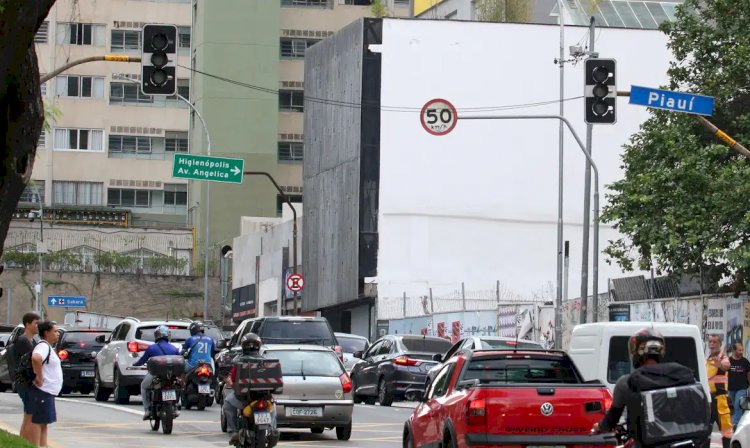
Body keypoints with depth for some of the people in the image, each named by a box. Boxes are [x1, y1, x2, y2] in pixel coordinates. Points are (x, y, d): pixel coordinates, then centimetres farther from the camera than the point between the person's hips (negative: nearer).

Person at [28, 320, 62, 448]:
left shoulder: (48, 347, 17)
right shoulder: (43, 346, -16)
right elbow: (36, 358, -37)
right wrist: (39, 377, -29)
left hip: (47, 391, 10)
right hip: (42, 390, -10)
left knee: (44, 422, 14)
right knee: (38, 421, -9)